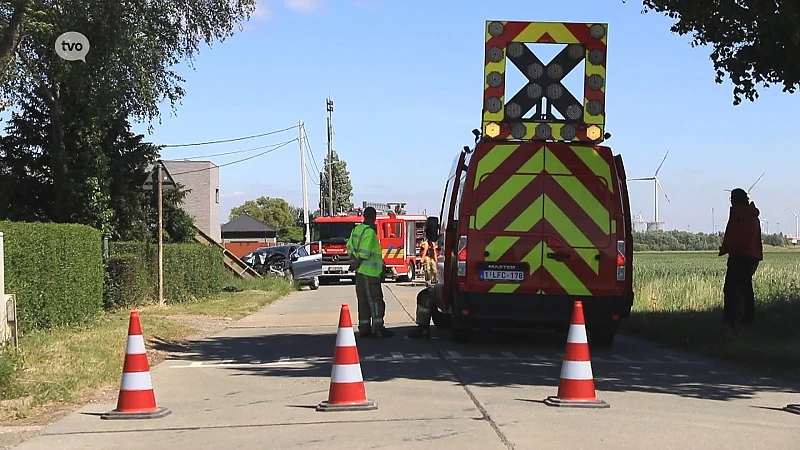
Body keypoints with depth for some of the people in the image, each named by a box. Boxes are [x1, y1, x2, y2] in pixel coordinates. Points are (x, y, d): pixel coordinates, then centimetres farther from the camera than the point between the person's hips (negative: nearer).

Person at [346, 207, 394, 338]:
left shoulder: (356, 229, 11)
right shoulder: (370, 232, -15)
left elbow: (350, 248, 14)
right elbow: (364, 253, -20)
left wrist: (355, 261, 12)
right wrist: (356, 264, -9)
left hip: (360, 271, 9)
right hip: (370, 272, -9)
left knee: (363, 301, 11)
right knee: (375, 301, -6)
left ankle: (364, 328, 13)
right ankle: (378, 328, -8)